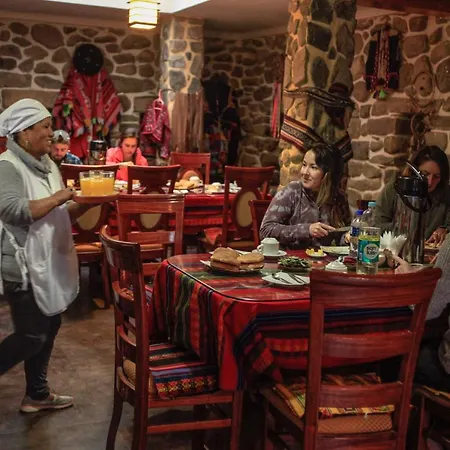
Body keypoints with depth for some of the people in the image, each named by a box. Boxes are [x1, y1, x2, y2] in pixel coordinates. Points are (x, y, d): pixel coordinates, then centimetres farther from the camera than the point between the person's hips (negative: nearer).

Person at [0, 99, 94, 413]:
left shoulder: (48, 165, 11)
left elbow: (62, 215, 16)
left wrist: (87, 201, 0)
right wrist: (56, 198, -21)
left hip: (48, 262, 9)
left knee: (49, 327, 15)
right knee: (32, 336, -3)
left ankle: (37, 394, 29)